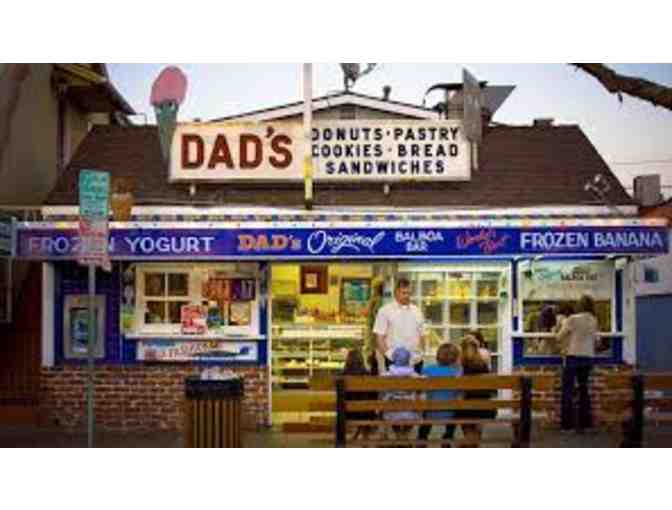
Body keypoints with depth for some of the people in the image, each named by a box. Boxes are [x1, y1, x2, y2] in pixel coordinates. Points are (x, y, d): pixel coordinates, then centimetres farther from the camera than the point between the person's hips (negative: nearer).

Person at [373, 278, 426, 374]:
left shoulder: (416, 311, 13)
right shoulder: (385, 311, 0)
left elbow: (422, 336, 17)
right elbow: (380, 337, -4)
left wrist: (421, 354, 6)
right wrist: (387, 355, -11)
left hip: (416, 361, 4)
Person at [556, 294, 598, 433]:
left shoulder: (572, 319, -12)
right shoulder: (594, 321, 2)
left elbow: (559, 338, -6)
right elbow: (595, 339, 11)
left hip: (573, 356, -5)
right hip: (588, 357, 5)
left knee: (568, 390, 2)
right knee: (583, 389, 14)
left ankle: (567, 424, 1)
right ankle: (584, 423, 16)